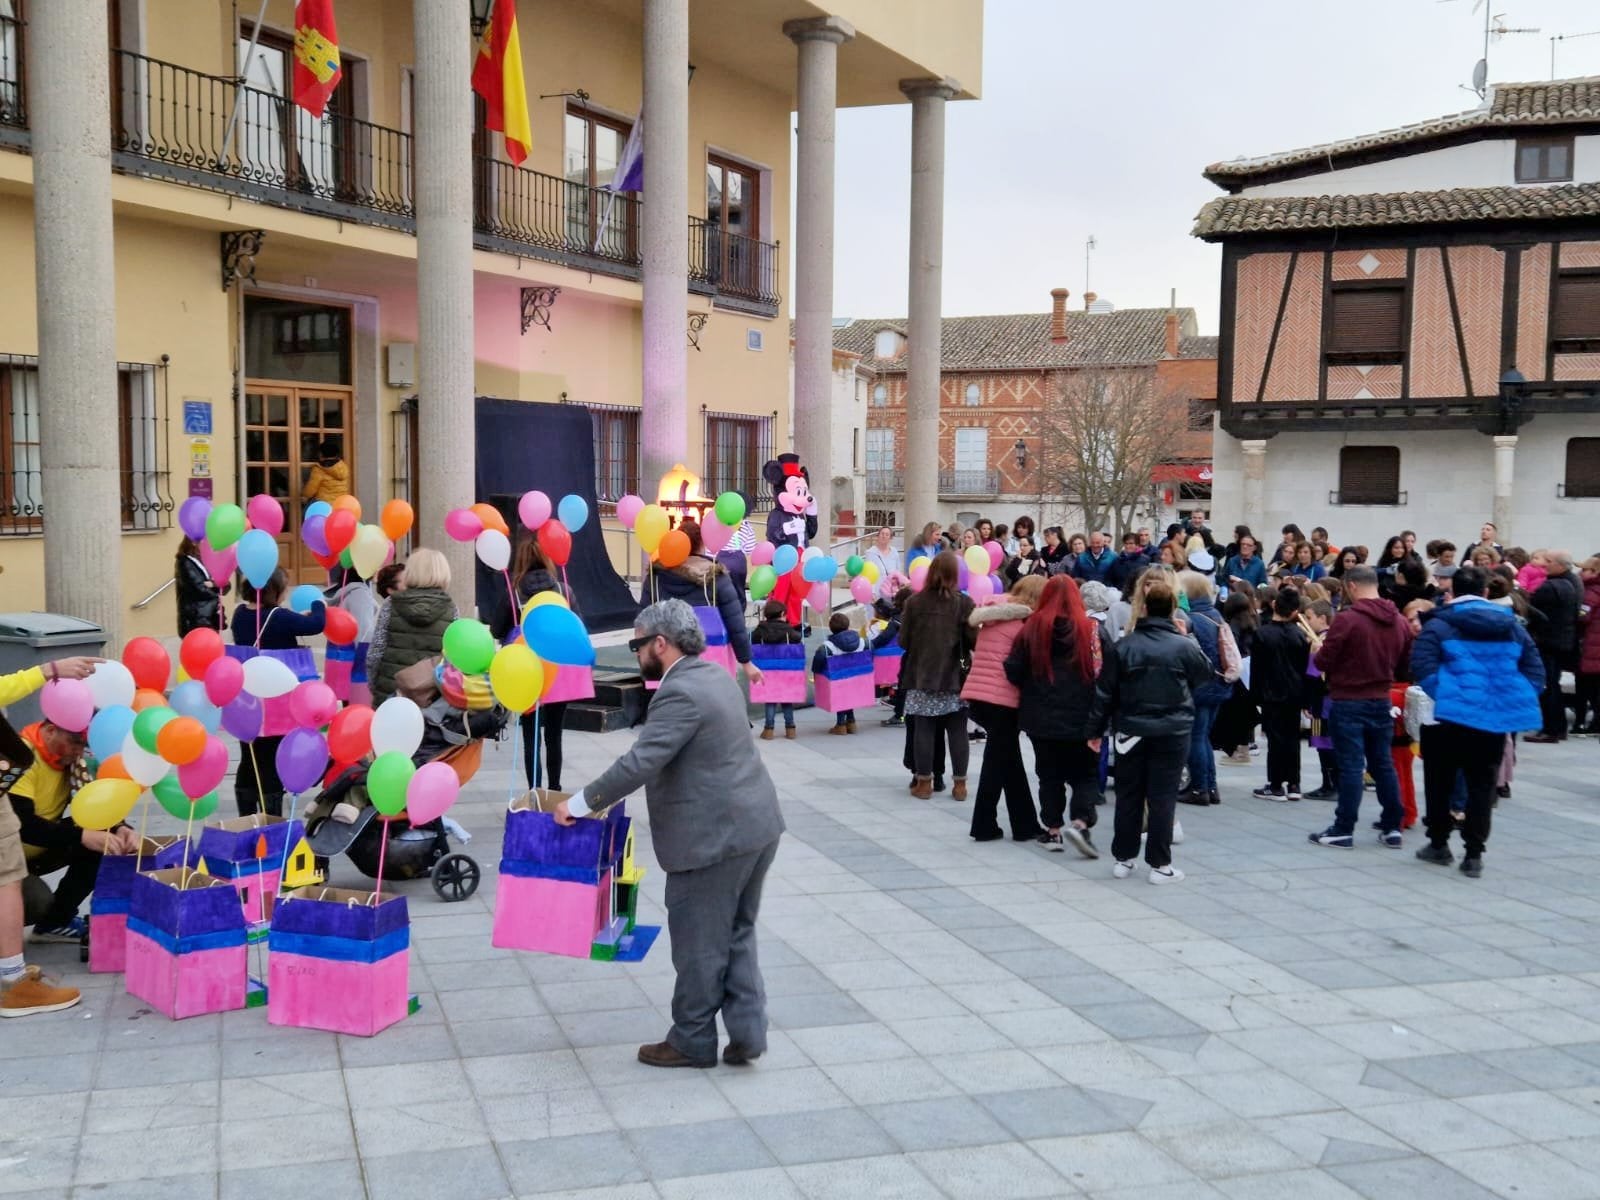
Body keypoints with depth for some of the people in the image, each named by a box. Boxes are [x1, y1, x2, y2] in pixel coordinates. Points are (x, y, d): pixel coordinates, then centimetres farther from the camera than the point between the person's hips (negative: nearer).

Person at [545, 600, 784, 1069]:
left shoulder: (680, 694, -20)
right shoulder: (715, 675, 11)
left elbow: (640, 763, -26)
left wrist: (580, 804, -16)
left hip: (714, 837, -10)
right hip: (754, 825, 10)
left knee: (699, 945, 6)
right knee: (737, 935, 18)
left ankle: (692, 1042, 19)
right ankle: (746, 1032, 17)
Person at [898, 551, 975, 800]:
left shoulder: (914, 602, -4)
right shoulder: (964, 603, -6)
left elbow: (903, 640, -1)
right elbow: (974, 640, -8)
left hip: (921, 676, 0)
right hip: (954, 677, 0)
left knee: (923, 730, 6)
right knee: (957, 730, 7)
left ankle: (924, 782, 10)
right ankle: (960, 784, 11)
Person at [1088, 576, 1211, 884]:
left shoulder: (1124, 645, -5)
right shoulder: (1184, 646, -10)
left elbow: (1105, 692, -1)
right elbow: (1206, 674, 9)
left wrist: (1096, 729, 8)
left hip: (1131, 732, 2)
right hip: (1171, 734, -2)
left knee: (1128, 797, 11)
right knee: (1162, 799, 3)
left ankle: (1123, 859, 18)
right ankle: (1160, 864, 8)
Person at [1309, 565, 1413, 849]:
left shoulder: (1347, 619, -17)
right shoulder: (1399, 622, 2)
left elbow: (1323, 662, -13)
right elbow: (1404, 667, 9)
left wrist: (1318, 652, 8)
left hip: (1348, 701, -5)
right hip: (1381, 701, 5)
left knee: (1351, 766, -2)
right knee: (1383, 764, 13)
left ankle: (1344, 830, 3)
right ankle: (1392, 827, 18)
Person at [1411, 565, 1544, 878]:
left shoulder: (1439, 624, -5)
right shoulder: (1512, 626, 9)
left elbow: (1422, 667, -15)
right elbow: (1535, 671, 9)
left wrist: (1440, 697, -4)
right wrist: (1514, 700, 11)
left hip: (1450, 714, -3)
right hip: (1496, 719, 3)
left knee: (1440, 781, 12)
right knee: (1482, 785, 9)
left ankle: (1438, 844, 20)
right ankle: (1474, 854, 6)